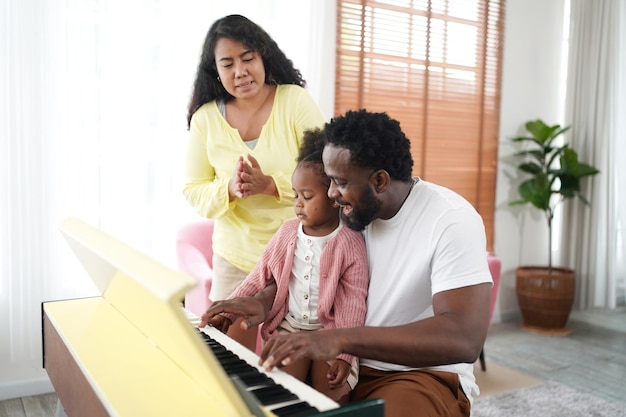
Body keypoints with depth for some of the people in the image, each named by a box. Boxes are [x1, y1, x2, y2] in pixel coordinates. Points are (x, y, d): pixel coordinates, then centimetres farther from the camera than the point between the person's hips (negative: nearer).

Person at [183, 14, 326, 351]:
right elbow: (193, 191, 3)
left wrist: (269, 184, -23)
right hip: (236, 256, 2)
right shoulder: (205, 117, 1)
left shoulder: (295, 100, -6)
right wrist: (229, 190, -18)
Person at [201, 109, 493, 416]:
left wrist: (341, 339, -39)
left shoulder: (452, 220, -20)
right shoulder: (357, 210, -1)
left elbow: (464, 339, -31)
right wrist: (264, 300, -7)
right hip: (349, 365, 6)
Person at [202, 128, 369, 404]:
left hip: (330, 332, -2)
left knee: (333, 400, -15)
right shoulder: (287, 233, 4)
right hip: (288, 328, 3)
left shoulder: (350, 244, -9)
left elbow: (353, 304, -10)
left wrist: (344, 354, -15)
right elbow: (259, 277, 9)